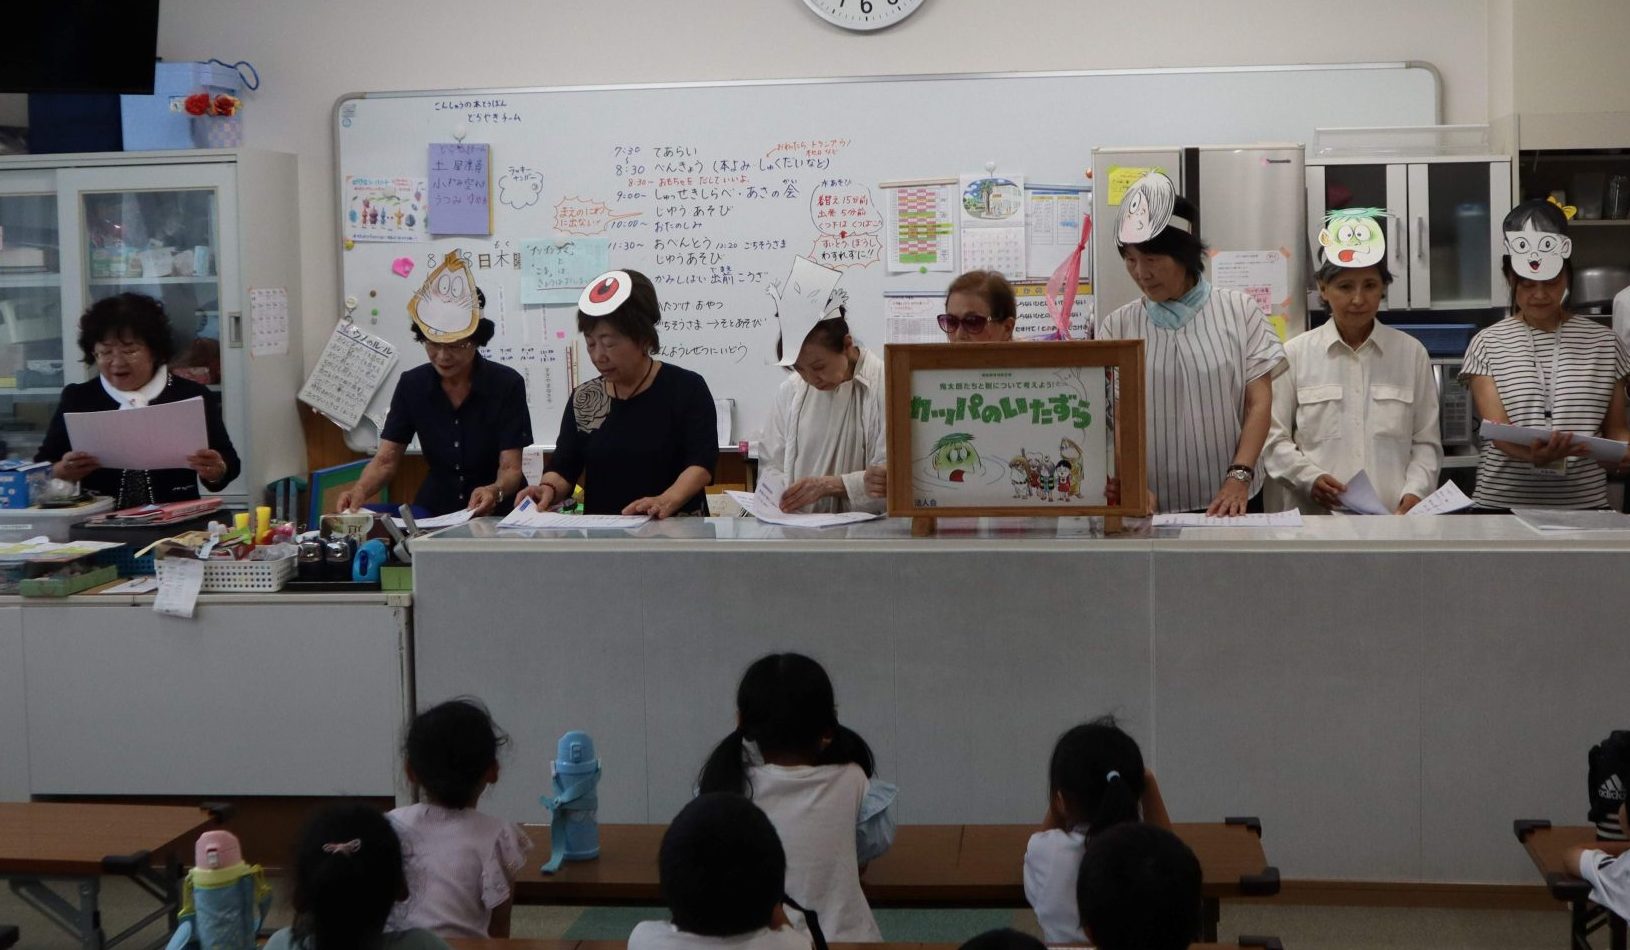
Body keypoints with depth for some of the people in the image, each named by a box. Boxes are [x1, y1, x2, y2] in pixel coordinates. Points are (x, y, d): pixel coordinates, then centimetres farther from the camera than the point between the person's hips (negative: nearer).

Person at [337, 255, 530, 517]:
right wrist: (360, 491, -23)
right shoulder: (412, 385, 0)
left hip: (498, 514, -2)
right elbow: (385, 461, -2)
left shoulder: (506, 384, -10)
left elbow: (511, 469, -12)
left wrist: (495, 491, -34)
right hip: (434, 512, 3)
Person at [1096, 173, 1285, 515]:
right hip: (1148, 505, 0)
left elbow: (1259, 404, 0)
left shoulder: (1240, 312, 2)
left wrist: (1239, 477, -14)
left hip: (1227, 501, 0)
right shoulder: (1115, 327, 1)